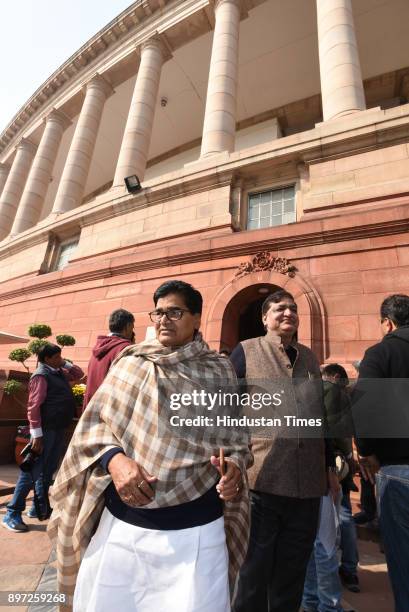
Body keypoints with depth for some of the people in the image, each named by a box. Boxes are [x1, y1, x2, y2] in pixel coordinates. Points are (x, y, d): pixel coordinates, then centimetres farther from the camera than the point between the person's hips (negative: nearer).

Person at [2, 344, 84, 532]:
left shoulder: (59, 373, 12)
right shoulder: (41, 375, -14)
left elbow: (79, 374, 26)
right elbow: (33, 406, -19)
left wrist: (65, 364, 10)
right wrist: (36, 434, -22)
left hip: (58, 429, 9)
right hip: (45, 430, -9)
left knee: (48, 470, 16)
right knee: (32, 471, -2)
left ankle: (39, 507, 28)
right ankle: (12, 514, 10)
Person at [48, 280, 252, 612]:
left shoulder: (219, 371, -1)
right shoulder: (131, 362, -1)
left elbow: (236, 439, 4)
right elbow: (95, 422, 2)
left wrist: (234, 467, -16)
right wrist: (114, 459, -16)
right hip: (121, 524, 2)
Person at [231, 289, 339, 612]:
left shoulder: (309, 357, 11)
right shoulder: (246, 351, -5)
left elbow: (321, 414, 16)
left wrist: (331, 466, 17)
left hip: (308, 484, 5)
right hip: (261, 480, -4)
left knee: (293, 571, 20)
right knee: (255, 569, 13)